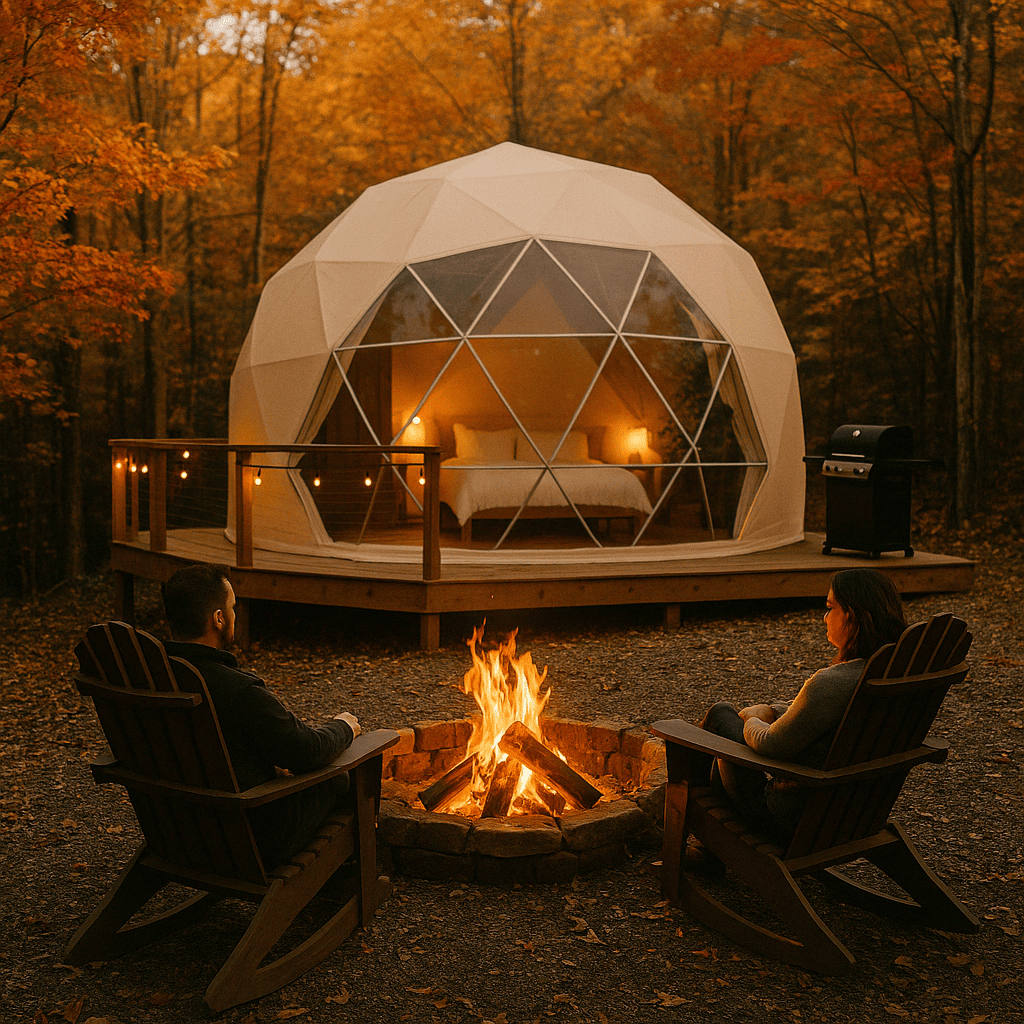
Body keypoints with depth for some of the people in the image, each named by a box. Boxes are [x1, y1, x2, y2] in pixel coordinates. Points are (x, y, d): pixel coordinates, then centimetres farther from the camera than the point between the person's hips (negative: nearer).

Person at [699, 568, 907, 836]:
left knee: (721, 713, 8)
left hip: (796, 814, -8)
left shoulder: (832, 683, -33)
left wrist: (752, 722, -3)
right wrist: (769, 711, 6)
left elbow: (770, 745, -24)